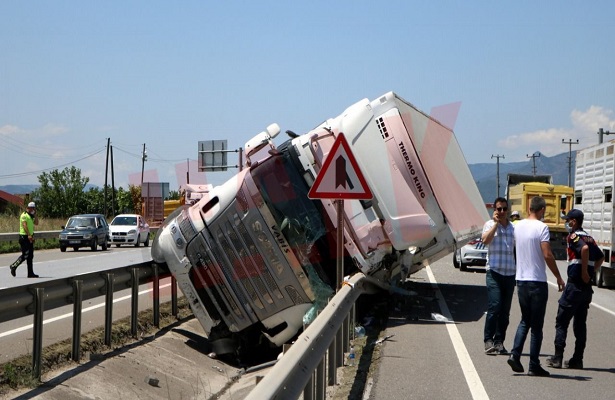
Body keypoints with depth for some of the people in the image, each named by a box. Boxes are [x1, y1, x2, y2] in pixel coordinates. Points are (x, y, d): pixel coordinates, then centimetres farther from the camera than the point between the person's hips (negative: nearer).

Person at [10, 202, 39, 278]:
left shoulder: (30, 216, 20)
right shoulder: (24, 215, -9)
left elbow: (36, 223, 10)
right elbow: (24, 225, -21)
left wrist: (35, 214, 5)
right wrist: (29, 235, -31)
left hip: (30, 237, 9)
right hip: (24, 237, -9)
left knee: (30, 256, 6)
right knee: (25, 255, -11)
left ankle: (30, 273, 6)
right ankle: (14, 266, 5)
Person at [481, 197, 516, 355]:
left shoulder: (513, 227, 13)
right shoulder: (490, 224, 3)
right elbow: (485, 240, -16)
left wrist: (518, 271, 16)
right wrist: (496, 223, -11)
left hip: (510, 273, 4)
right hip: (494, 272, -4)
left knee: (505, 311, 5)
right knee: (494, 307, -13)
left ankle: (499, 341, 11)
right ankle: (488, 340, -7)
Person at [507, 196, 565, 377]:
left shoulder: (518, 226, 6)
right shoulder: (541, 227, -13)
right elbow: (547, 255, -18)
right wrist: (559, 277, -10)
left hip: (520, 280, 6)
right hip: (537, 281, -6)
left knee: (525, 321, 18)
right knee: (537, 325, 1)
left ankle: (515, 354, 2)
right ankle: (534, 366, 4)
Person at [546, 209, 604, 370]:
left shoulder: (573, 236, -10)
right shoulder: (589, 238, 15)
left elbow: (584, 248, -30)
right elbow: (601, 257, 24)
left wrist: (584, 272, -23)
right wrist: (590, 271, 15)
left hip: (575, 284, -8)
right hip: (587, 287, 8)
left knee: (561, 321, 0)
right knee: (580, 323, 10)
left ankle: (557, 358, -2)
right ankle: (577, 359, 11)